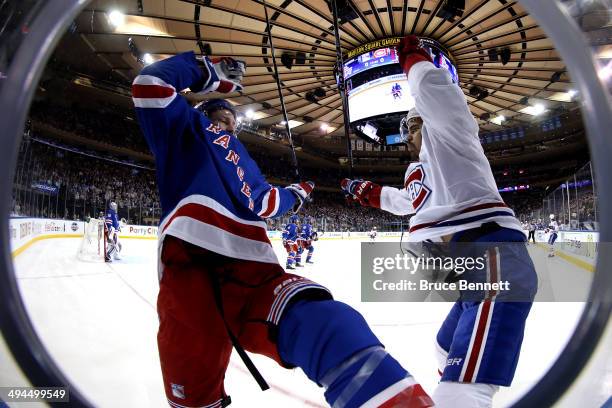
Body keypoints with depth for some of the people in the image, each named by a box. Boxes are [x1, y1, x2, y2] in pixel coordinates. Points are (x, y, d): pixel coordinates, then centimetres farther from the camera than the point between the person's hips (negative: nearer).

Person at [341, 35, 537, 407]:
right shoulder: (419, 173, 32)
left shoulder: (445, 133, 8)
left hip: (495, 264, -11)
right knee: (447, 353, 32)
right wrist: (363, 191, 60)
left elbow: (433, 87, -11)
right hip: (474, 273, 11)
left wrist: (413, 55, 8)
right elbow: (403, 200, 52)